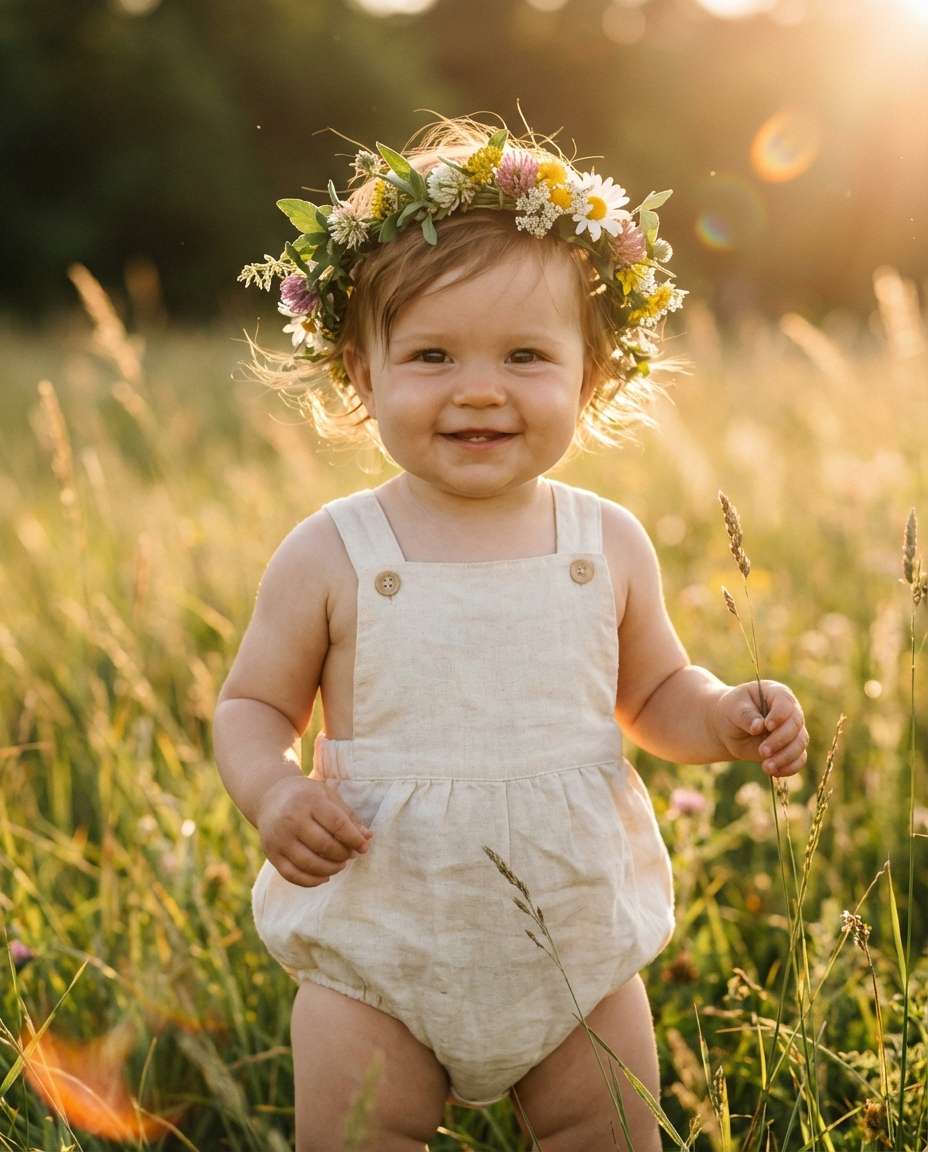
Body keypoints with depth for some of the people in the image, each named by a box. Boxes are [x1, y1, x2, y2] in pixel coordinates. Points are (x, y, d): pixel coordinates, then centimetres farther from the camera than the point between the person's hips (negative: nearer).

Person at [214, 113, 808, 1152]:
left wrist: (727, 718, -10)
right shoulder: (330, 556, -10)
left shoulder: (610, 544, -3)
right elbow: (253, 704, -1)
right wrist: (272, 791, -21)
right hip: (380, 958, -2)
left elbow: (653, 694, 10)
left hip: (582, 948, 2)